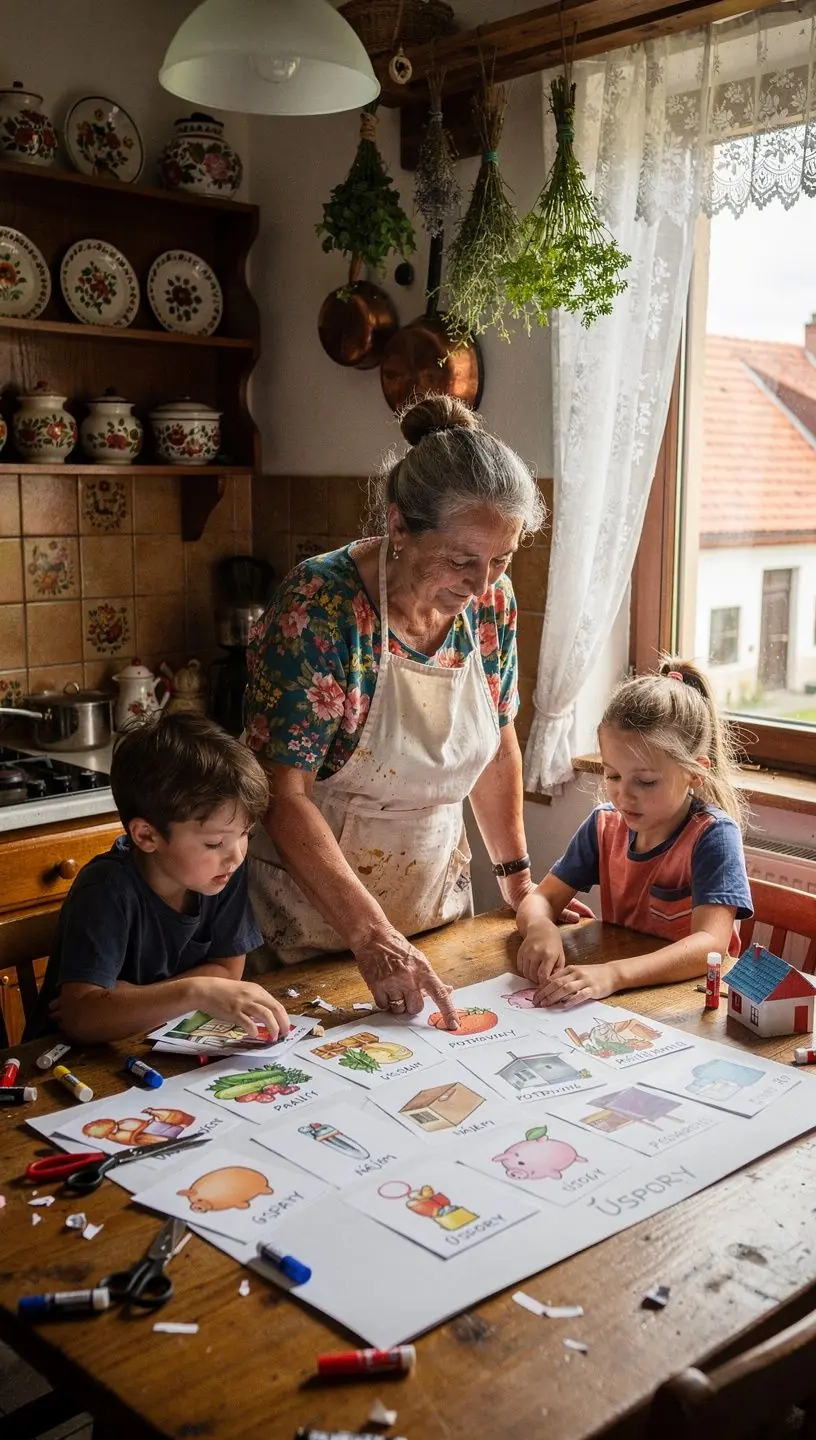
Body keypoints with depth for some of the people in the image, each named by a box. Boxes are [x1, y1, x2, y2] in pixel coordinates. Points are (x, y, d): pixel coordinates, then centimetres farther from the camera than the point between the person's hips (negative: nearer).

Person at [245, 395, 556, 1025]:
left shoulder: (492, 600, -7)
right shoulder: (320, 606, -25)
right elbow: (284, 795, -26)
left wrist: (517, 878, 5)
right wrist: (371, 934, -31)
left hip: (437, 899, 6)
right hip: (314, 913, -5)